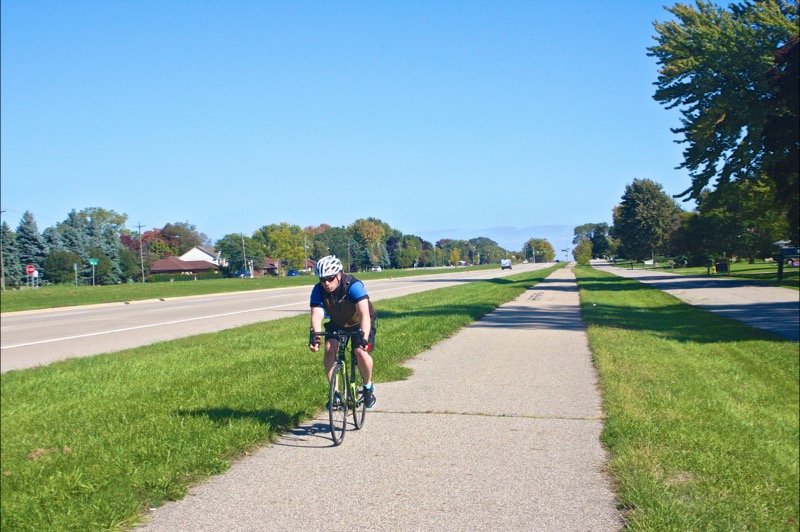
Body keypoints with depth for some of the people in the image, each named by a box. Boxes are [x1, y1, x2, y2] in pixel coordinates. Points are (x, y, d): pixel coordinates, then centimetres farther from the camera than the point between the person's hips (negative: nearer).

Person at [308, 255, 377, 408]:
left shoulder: (353, 286, -35)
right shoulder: (318, 290, -23)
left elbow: (364, 314, -45)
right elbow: (317, 315, -34)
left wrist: (364, 338, -59)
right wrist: (315, 335, -54)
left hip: (361, 324, -3)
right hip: (337, 324, 3)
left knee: (361, 352, -26)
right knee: (329, 348, -23)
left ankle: (368, 387, 2)